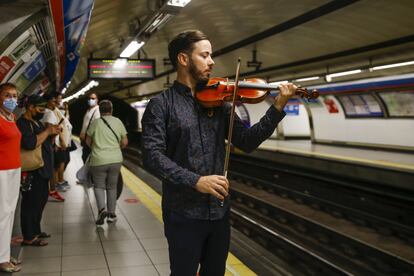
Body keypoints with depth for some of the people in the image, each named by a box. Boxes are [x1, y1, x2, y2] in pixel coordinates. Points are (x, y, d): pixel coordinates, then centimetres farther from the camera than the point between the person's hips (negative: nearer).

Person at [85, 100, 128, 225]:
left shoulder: (95, 122, -2)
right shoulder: (118, 122, 2)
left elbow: (88, 141, 7)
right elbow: (124, 142, 4)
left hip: (99, 160, -2)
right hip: (116, 159, 2)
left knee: (99, 186, 11)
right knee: (112, 187, 14)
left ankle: (102, 209, -10)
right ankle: (111, 214, 16)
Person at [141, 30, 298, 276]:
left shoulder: (218, 102, 7)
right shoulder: (161, 104, -6)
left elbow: (247, 142, 1)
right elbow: (153, 156, -16)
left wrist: (278, 108, -9)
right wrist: (195, 181, -27)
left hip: (219, 211, 5)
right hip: (183, 214, -5)